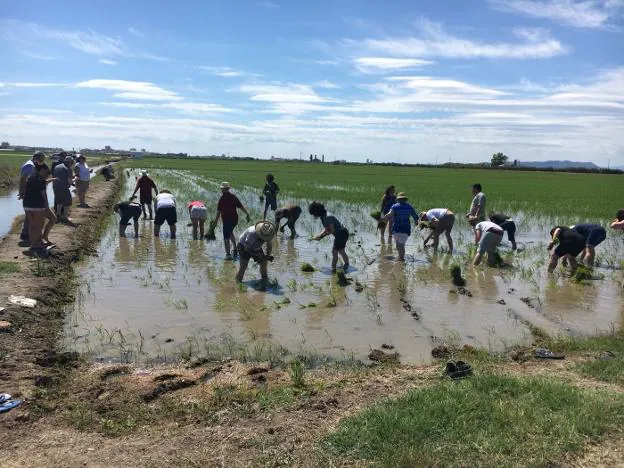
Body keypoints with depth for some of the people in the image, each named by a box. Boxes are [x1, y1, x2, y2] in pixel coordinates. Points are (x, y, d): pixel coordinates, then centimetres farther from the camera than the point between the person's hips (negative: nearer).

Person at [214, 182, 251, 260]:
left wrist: (216, 221, -5)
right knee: (230, 232, 30)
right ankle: (235, 247, 23)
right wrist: (247, 214, 8)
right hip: (235, 219, 6)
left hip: (227, 220, -6)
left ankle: (228, 254, -5)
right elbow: (241, 207, 1)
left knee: (226, 237, -1)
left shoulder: (222, 199, -11)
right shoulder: (233, 197, 2)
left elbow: (219, 212, -12)